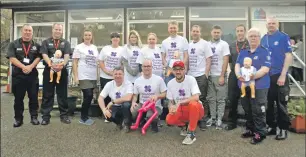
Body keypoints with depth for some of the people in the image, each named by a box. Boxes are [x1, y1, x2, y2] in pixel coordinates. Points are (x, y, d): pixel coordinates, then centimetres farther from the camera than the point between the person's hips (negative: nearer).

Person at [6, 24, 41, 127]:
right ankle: (18, 119, 15)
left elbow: (38, 58, 0)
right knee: (18, 98, 6)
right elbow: (12, 58, -5)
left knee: (33, 97, 4)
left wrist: (30, 67, -16)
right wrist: (23, 67, -18)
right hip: (18, 75, -1)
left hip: (32, 74, 1)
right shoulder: (14, 44, 6)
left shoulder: (36, 45, 10)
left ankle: (34, 117, 14)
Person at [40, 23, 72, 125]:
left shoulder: (65, 43, 11)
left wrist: (62, 65, -23)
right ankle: (46, 116, 11)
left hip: (62, 71, 0)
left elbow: (67, 55, -3)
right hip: (49, 70, 0)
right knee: (47, 94, 4)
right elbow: (44, 55, -5)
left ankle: (64, 115, 13)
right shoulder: (46, 42, 9)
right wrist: (51, 64, -23)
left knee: (62, 94, 5)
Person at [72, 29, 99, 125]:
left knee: (89, 97, 8)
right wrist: (76, 76, -11)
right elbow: (75, 63, -4)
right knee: (88, 96, -10)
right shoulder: (79, 47, -1)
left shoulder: (94, 48, 13)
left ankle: (85, 116, 21)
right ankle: (83, 118, 5)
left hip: (93, 77, 5)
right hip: (83, 76, -5)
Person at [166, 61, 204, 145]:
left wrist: (179, 103, -31)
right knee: (169, 119, -25)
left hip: (195, 110, -3)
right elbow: (171, 102, 5)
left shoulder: (191, 79, -14)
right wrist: (171, 107, -19)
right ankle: (183, 125, 11)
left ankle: (191, 134, -21)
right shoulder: (170, 83, -1)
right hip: (181, 111, 3)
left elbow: (196, 97, -28)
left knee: (193, 104, -38)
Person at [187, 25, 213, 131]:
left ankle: (203, 120, 10)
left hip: (201, 75, -5)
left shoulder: (205, 44, -2)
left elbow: (208, 60, -6)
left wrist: (206, 74, -12)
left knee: (202, 99, 0)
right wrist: (185, 72, 8)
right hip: (190, 75, 5)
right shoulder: (189, 45, 13)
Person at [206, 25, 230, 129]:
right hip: (209, 75, 4)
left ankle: (219, 119, 9)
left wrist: (222, 76, -12)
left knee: (220, 99, 2)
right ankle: (212, 117, 19)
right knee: (211, 98, 9)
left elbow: (225, 61, -6)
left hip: (219, 75, -3)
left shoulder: (224, 44, -1)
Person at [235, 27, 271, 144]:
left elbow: (265, 69, -15)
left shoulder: (264, 52, -5)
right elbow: (237, 65, 5)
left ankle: (260, 132, 10)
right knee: (247, 110, 14)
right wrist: (239, 75, -16)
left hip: (259, 86, -5)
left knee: (258, 111, -3)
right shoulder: (243, 52, 12)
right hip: (244, 85, 6)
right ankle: (250, 129, 28)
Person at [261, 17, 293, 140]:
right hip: (266, 75, 5)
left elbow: (288, 56, -9)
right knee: (268, 103, 11)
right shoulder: (263, 39, 10)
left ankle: (283, 129, 14)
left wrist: (283, 75, -14)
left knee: (281, 104, 2)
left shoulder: (284, 37, -5)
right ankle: (271, 126, 24)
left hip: (279, 75, -5)